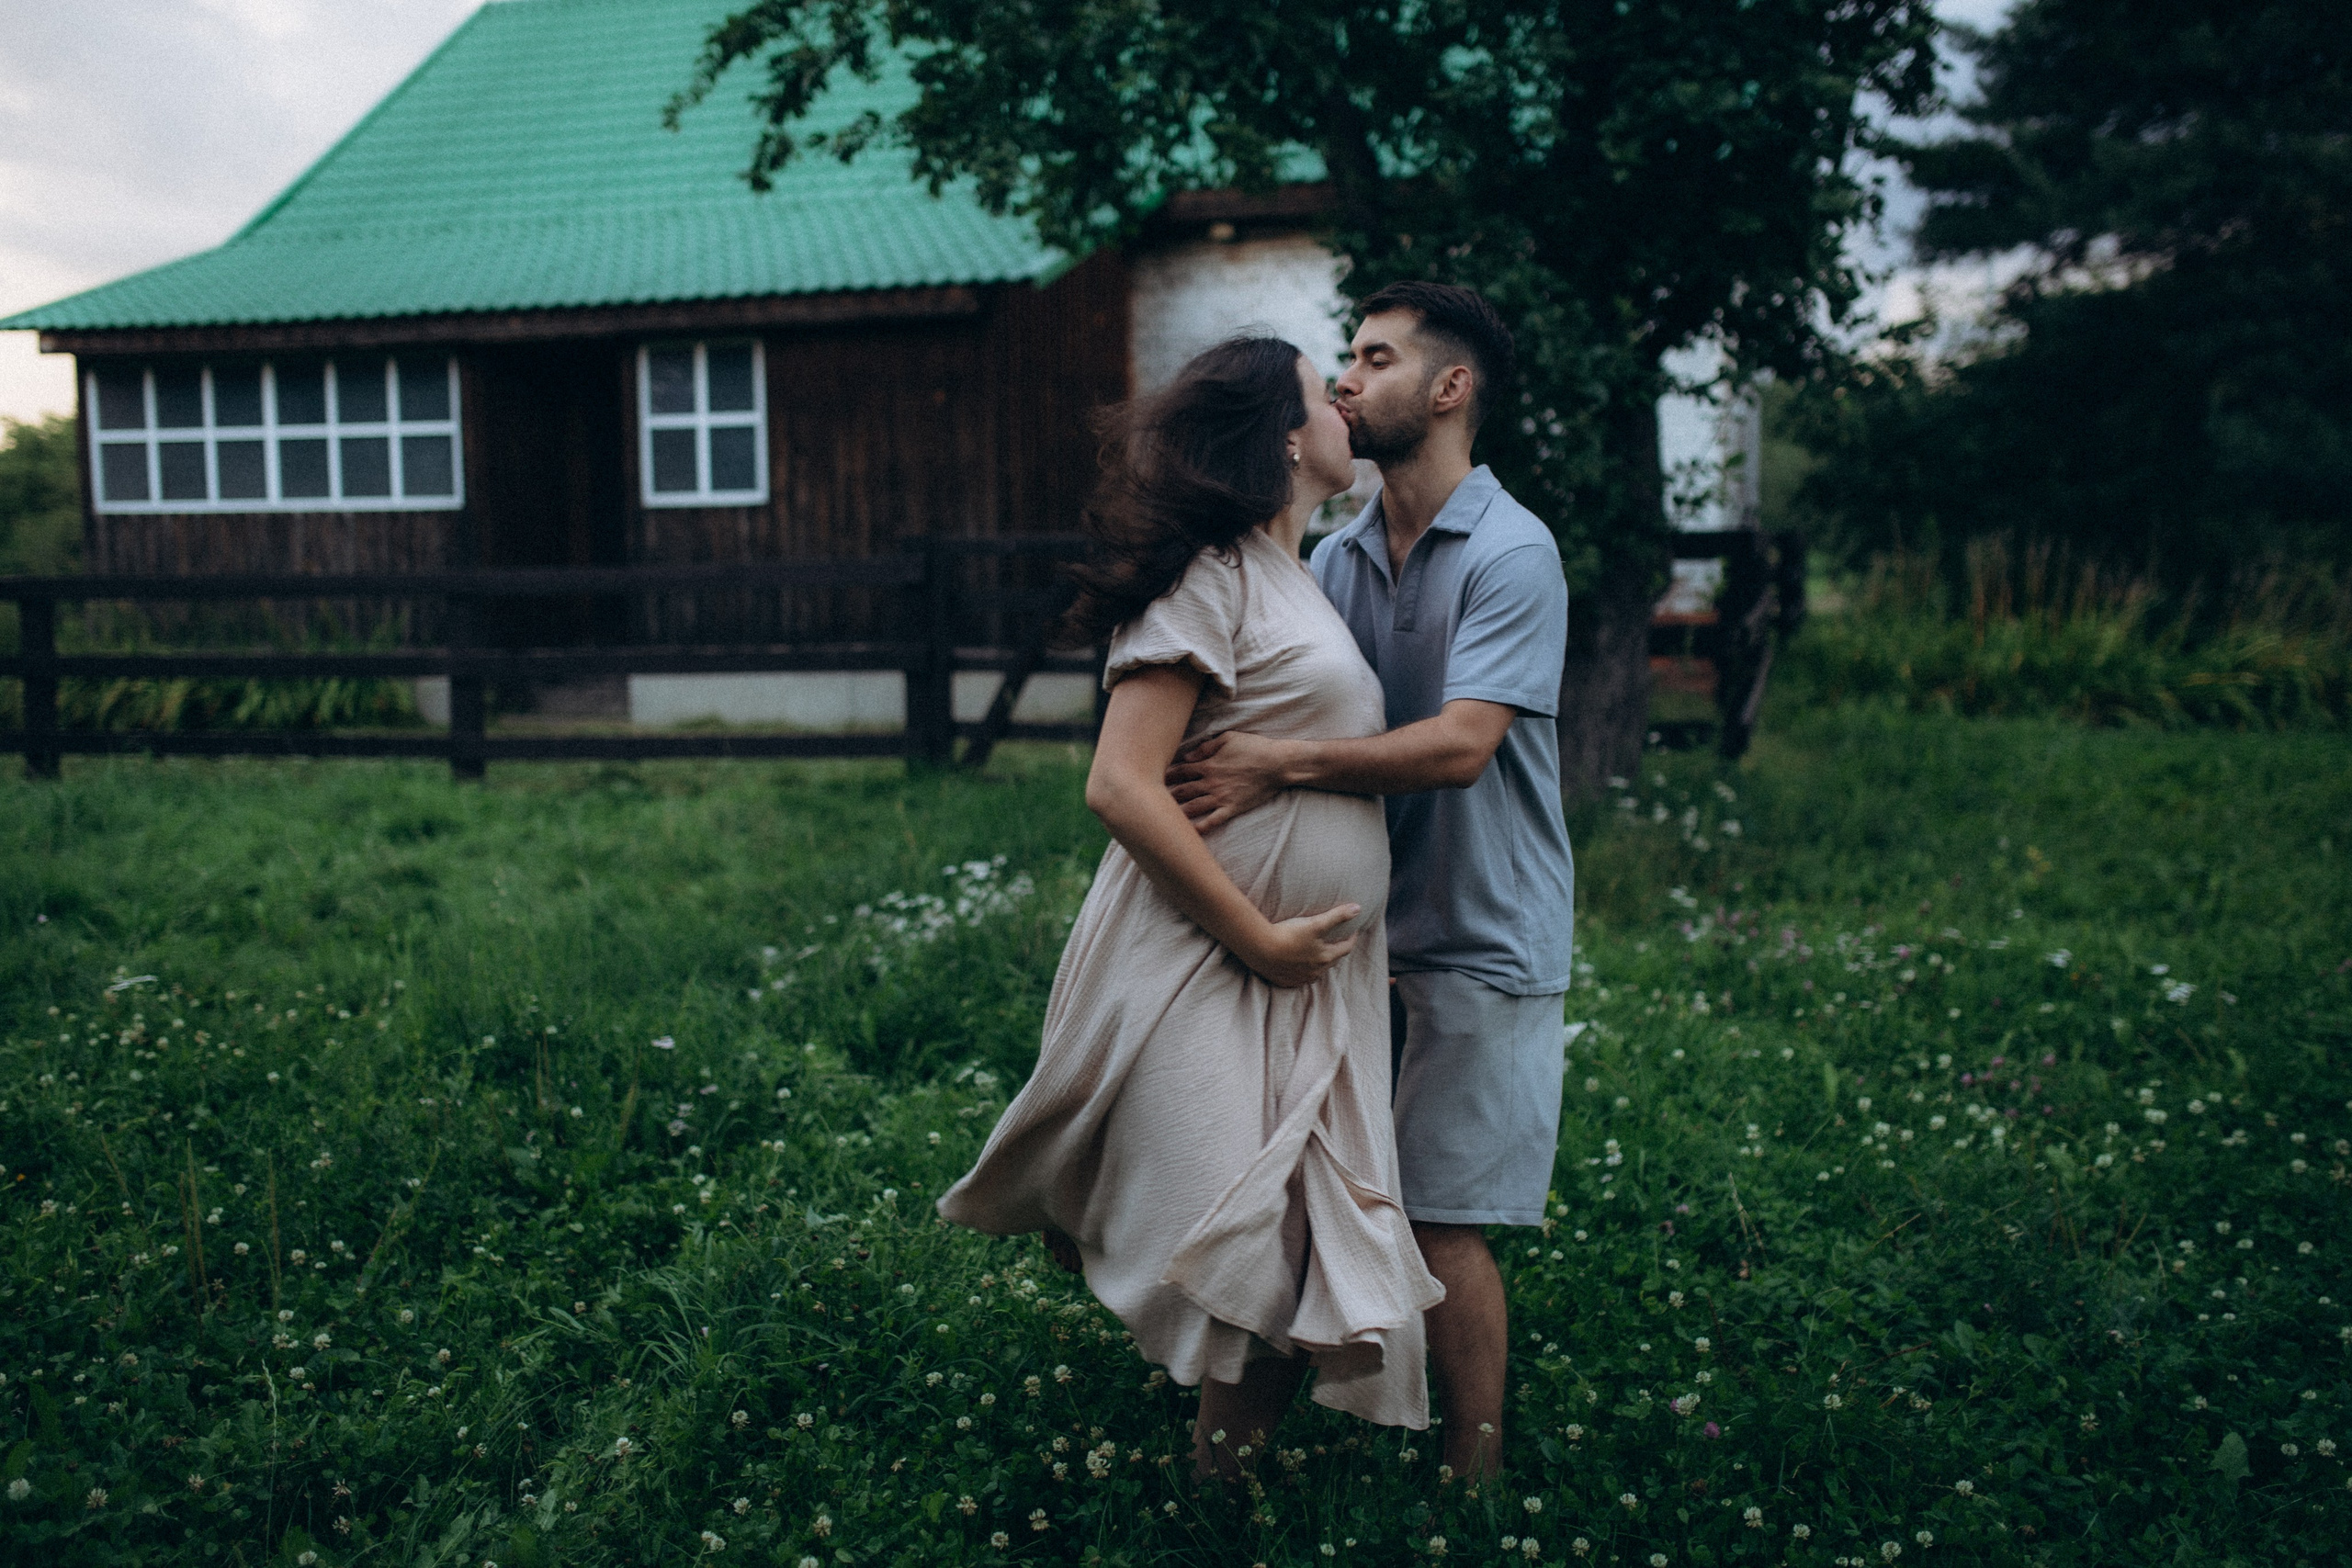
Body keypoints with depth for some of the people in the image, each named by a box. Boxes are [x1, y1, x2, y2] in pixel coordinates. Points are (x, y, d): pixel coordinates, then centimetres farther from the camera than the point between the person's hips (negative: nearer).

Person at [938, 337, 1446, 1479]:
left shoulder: (1294, 581, 19)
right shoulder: (1210, 576, -9)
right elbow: (1121, 786, -18)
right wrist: (1258, 935, -16)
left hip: (1305, 979, 8)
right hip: (1196, 969, -8)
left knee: (1317, 1271, 4)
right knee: (1247, 1263, -12)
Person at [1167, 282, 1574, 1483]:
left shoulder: (1511, 554, -14)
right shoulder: (1336, 559, 9)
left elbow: (1459, 745, -24)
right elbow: (1295, 712, 10)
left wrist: (1282, 767, -26)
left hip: (1477, 942, -6)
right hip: (1366, 928, 7)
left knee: (1438, 1218, -3)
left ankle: (1472, 1474, 14)